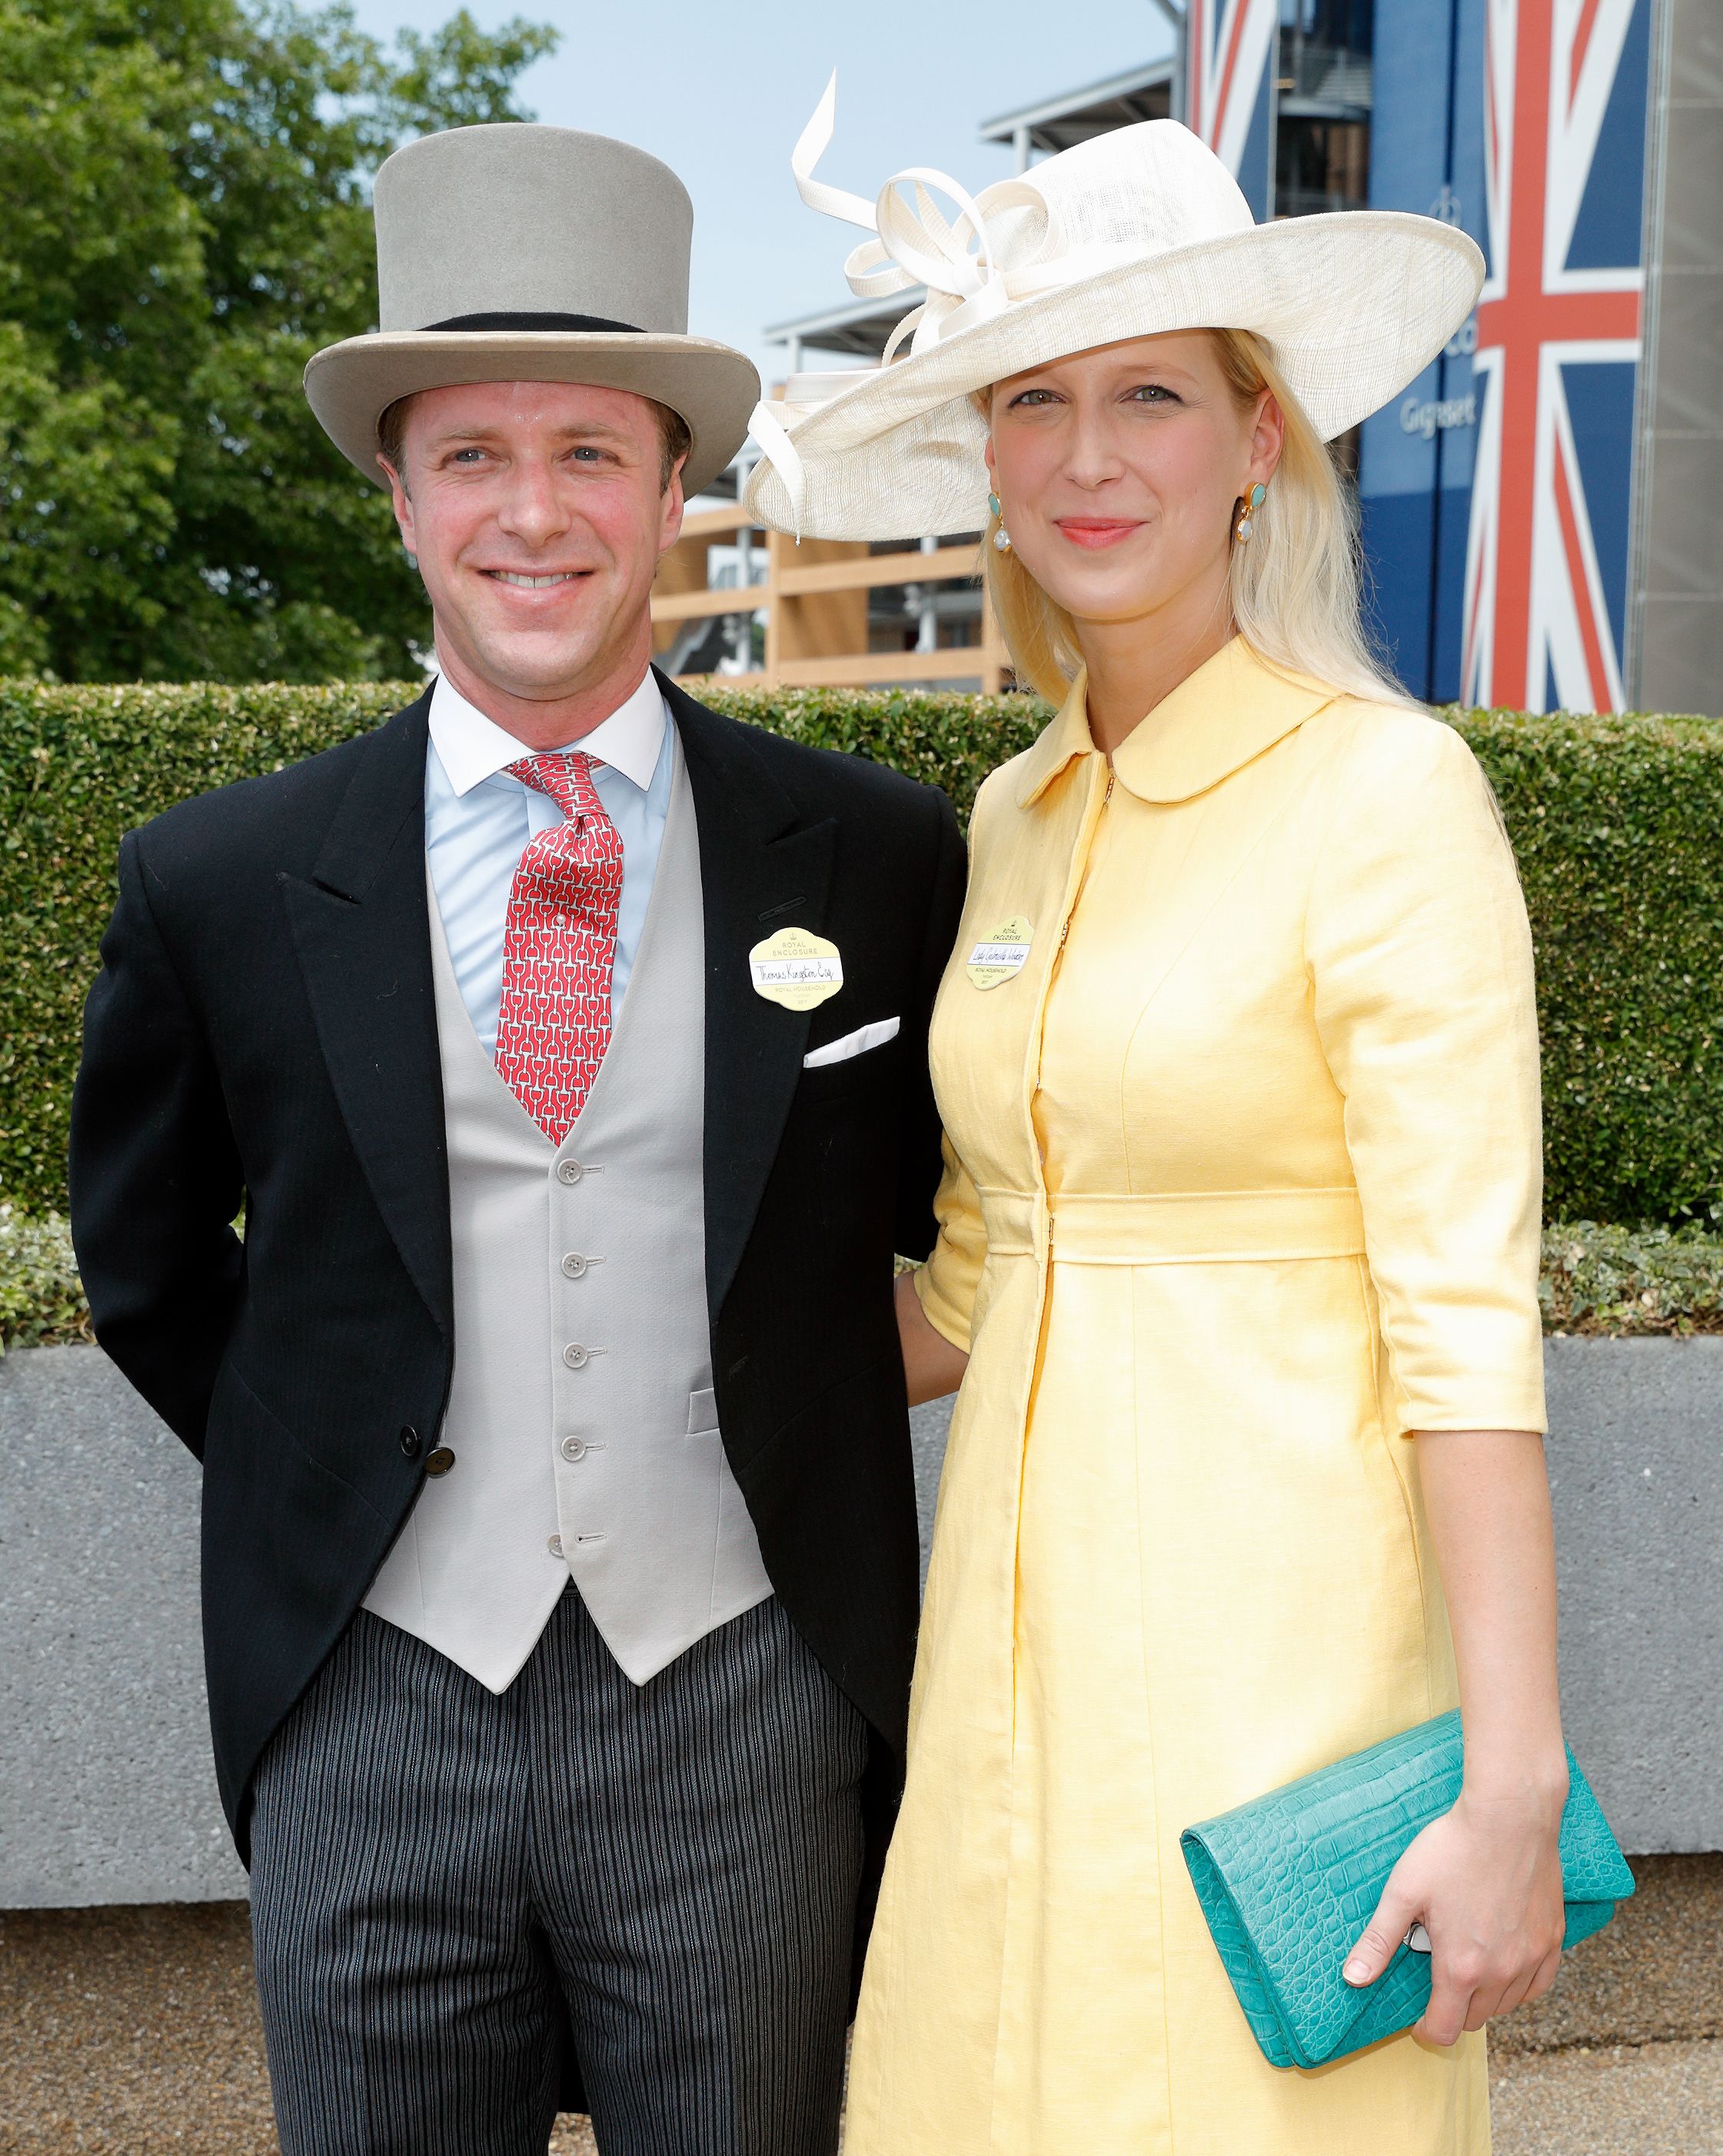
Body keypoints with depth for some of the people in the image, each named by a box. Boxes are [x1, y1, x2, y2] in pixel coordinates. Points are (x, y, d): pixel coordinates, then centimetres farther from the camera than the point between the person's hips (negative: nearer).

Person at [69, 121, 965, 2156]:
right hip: (374, 1705, 1)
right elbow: (146, 1263, 12)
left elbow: (944, 1208, 12)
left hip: (742, 1704, 0)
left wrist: (805, 1447, 7)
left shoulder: (878, 861, -4)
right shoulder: (218, 885, -2)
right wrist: (326, 1490, 9)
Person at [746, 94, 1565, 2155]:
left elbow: (1467, 1317, -15)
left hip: (1270, 1642, -6)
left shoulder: (1384, 793, -11)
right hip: (1015, 1619, 7)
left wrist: (1511, 1790, -18)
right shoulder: (1014, 821, 9)